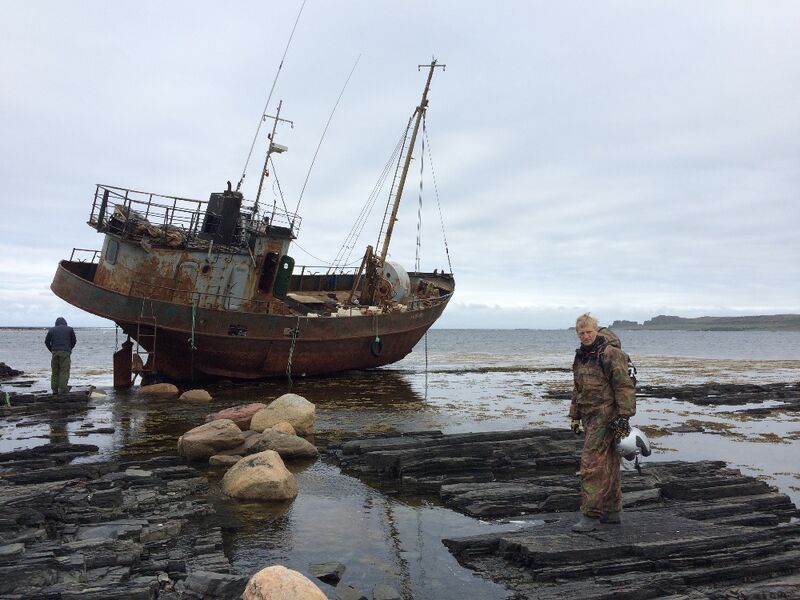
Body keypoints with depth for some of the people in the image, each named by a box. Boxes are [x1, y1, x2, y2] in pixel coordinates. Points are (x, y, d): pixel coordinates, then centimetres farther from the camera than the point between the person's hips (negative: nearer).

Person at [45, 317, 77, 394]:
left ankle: (54, 390, 7)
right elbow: (74, 341, 9)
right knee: (64, 372, -5)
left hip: (55, 352, 3)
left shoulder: (51, 330, 16)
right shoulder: (70, 329, 11)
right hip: (65, 352, -3)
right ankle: (62, 390, -12)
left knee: (54, 372, 8)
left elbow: (47, 342, 10)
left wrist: (52, 350, 17)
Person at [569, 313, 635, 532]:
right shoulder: (581, 355, 15)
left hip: (606, 415, -9)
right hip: (590, 415, 9)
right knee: (607, 464, 15)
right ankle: (612, 511, 24)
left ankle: (591, 515, -7)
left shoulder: (610, 353, -13)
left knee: (592, 463, -12)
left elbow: (624, 386, -16)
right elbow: (578, 388, 23)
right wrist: (575, 415, 22)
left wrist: (624, 416, -19)